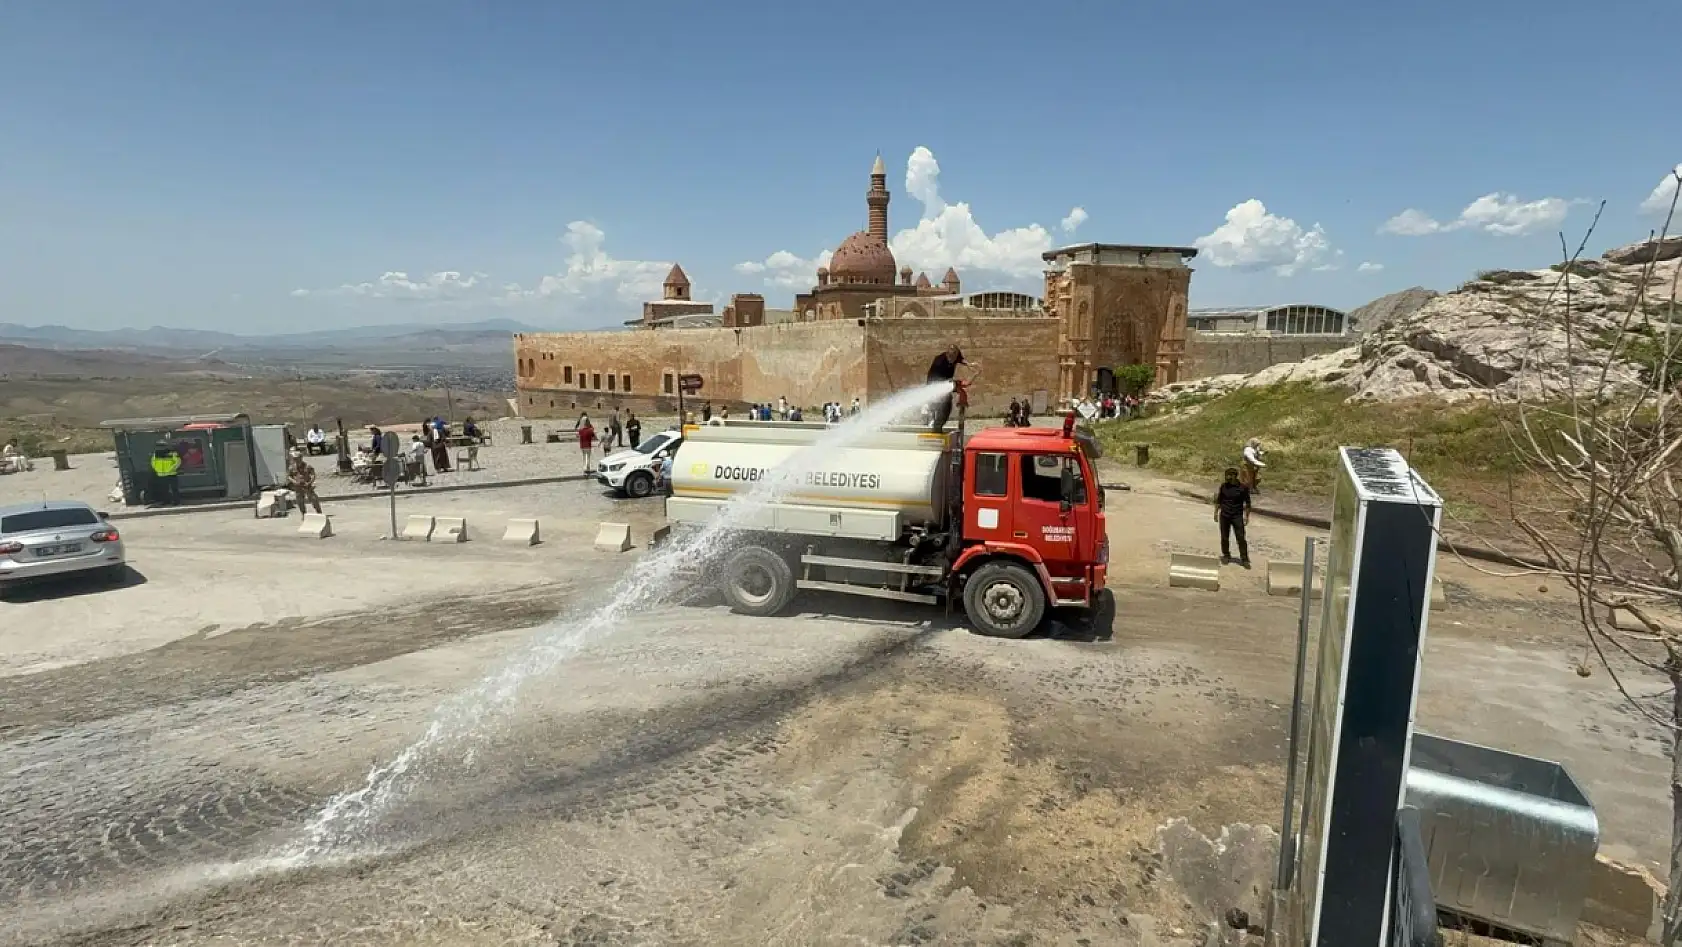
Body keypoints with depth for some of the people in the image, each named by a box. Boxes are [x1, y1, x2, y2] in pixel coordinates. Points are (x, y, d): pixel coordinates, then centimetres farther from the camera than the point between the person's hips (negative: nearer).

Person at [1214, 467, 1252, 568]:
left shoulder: (1243, 488, -6)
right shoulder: (1223, 486, 3)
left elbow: (1247, 503, 0)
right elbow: (1218, 500, 12)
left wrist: (1247, 516, -2)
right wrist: (1216, 512, 9)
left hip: (1237, 517, -3)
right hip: (1224, 516, 3)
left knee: (1241, 538, -5)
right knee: (1225, 537, 9)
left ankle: (1244, 559, 1)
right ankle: (1226, 555, 26)